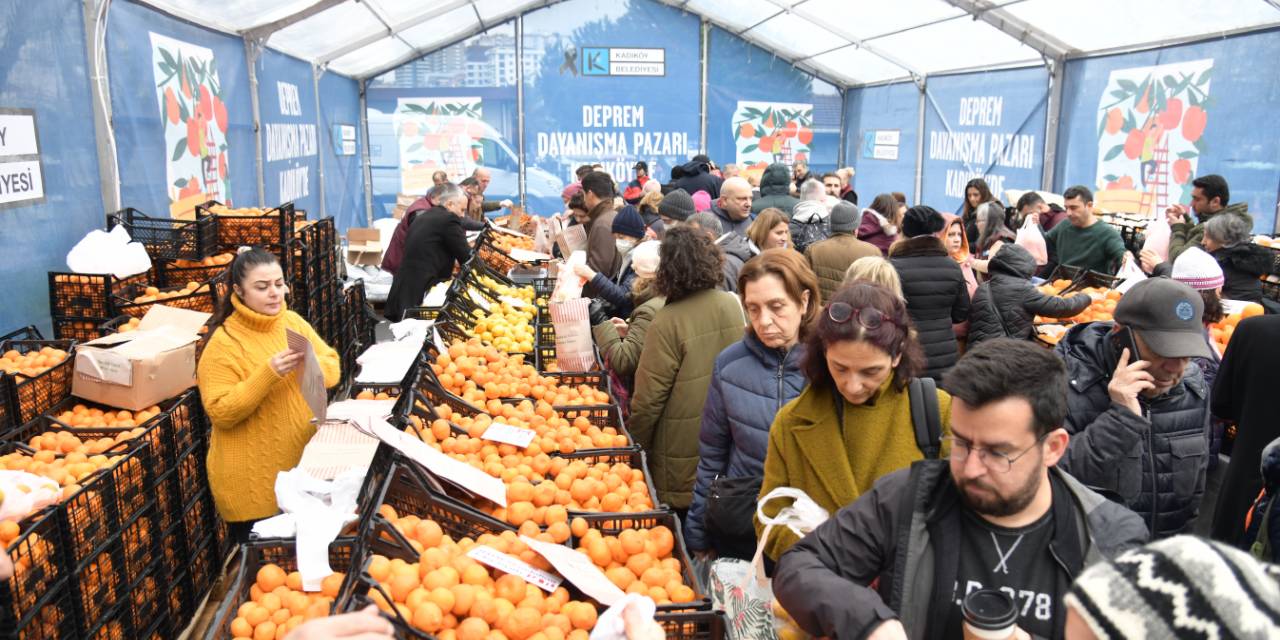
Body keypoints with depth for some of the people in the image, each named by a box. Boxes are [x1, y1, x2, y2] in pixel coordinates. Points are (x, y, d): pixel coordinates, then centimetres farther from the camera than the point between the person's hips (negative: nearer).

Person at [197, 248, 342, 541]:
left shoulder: (293, 321, 2)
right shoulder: (223, 344, -14)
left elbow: (333, 371, 3)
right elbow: (221, 413, -19)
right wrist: (268, 373, -28)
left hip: (305, 465, 5)